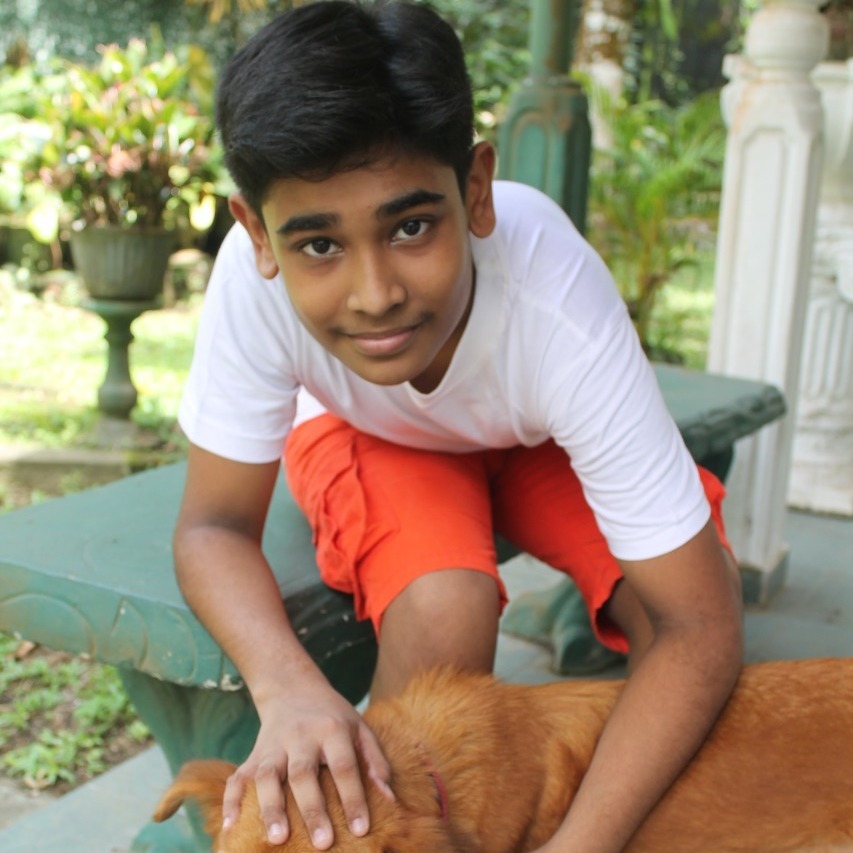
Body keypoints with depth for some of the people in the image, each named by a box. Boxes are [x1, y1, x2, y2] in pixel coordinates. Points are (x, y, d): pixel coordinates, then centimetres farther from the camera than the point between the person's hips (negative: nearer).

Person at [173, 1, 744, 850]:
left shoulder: (562, 311, -40)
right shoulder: (256, 277, -37)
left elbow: (699, 628, -35)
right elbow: (214, 527, -24)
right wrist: (287, 686, -44)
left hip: (540, 436, 1)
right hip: (370, 435, 0)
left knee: (659, 607, -23)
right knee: (442, 608, -31)